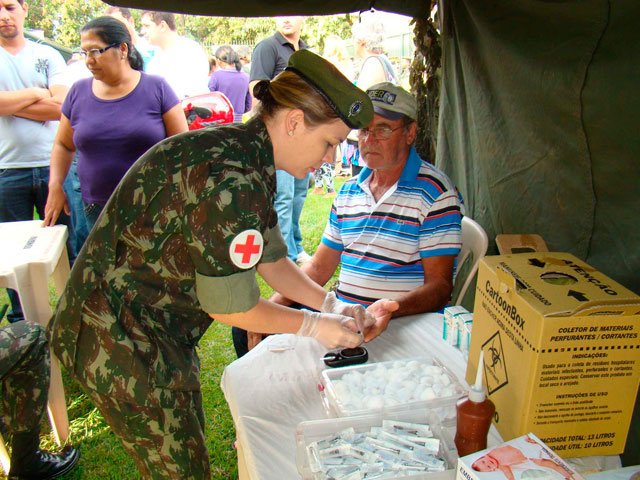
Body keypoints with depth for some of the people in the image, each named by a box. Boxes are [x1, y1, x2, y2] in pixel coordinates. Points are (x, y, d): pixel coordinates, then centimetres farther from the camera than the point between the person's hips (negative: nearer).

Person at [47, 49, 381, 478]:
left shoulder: (247, 156, 3)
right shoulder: (229, 180, -29)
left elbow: (271, 259, 9)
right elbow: (231, 305, -22)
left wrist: (333, 306, 4)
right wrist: (313, 326, -10)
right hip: (120, 338, -10)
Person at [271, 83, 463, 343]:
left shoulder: (435, 192, -8)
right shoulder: (349, 190, 12)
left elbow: (439, 285, -12)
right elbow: (319, 267, 15)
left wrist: (390, 309, -32)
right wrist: (270, 307, 1)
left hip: (405, 324, -6)